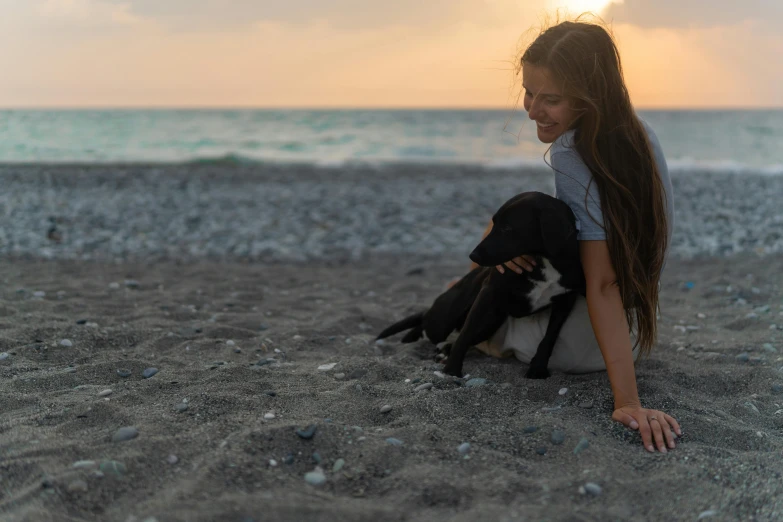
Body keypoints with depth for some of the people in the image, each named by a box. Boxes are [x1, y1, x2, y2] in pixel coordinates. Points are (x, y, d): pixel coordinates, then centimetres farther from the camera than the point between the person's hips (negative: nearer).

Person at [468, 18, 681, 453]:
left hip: (587, 344, -8)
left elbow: (603, 283, -32)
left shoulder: (573, 155, -27)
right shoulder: (635, 129, -2)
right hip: (640, 324, 8)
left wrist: (628, 402, -33)